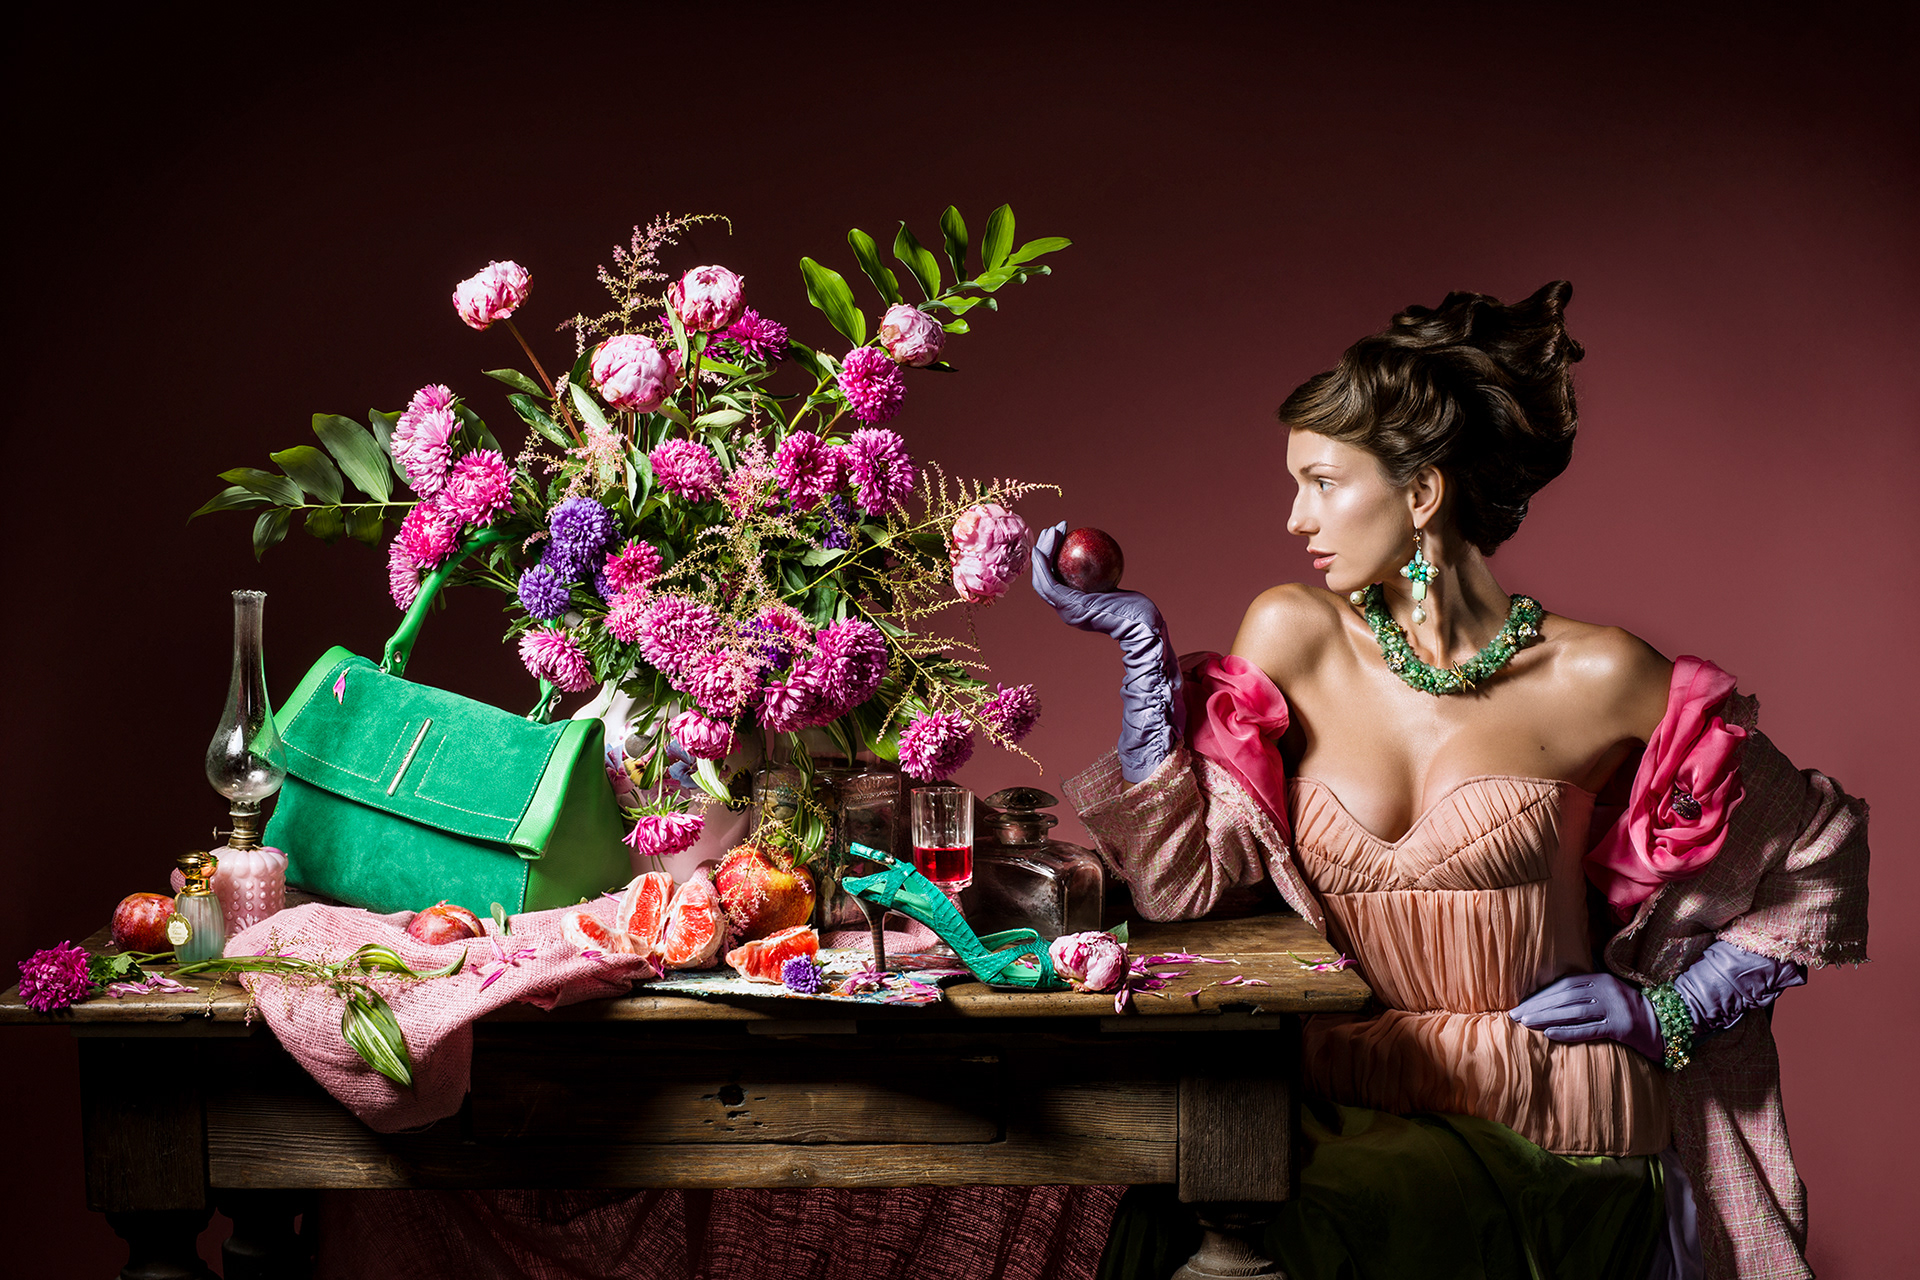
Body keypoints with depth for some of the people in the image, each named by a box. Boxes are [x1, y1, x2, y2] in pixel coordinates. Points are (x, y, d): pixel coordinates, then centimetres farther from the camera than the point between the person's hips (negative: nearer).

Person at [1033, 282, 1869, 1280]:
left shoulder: (1597, 679, -6)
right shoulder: (1293, 639, 3)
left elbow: (1821, 850, 7)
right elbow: (1181, 880, -6)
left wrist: (1670, 1011, 0)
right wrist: (1142, 642, -7)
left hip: (1551, 1133, -3)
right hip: (1352, 1110, 3)